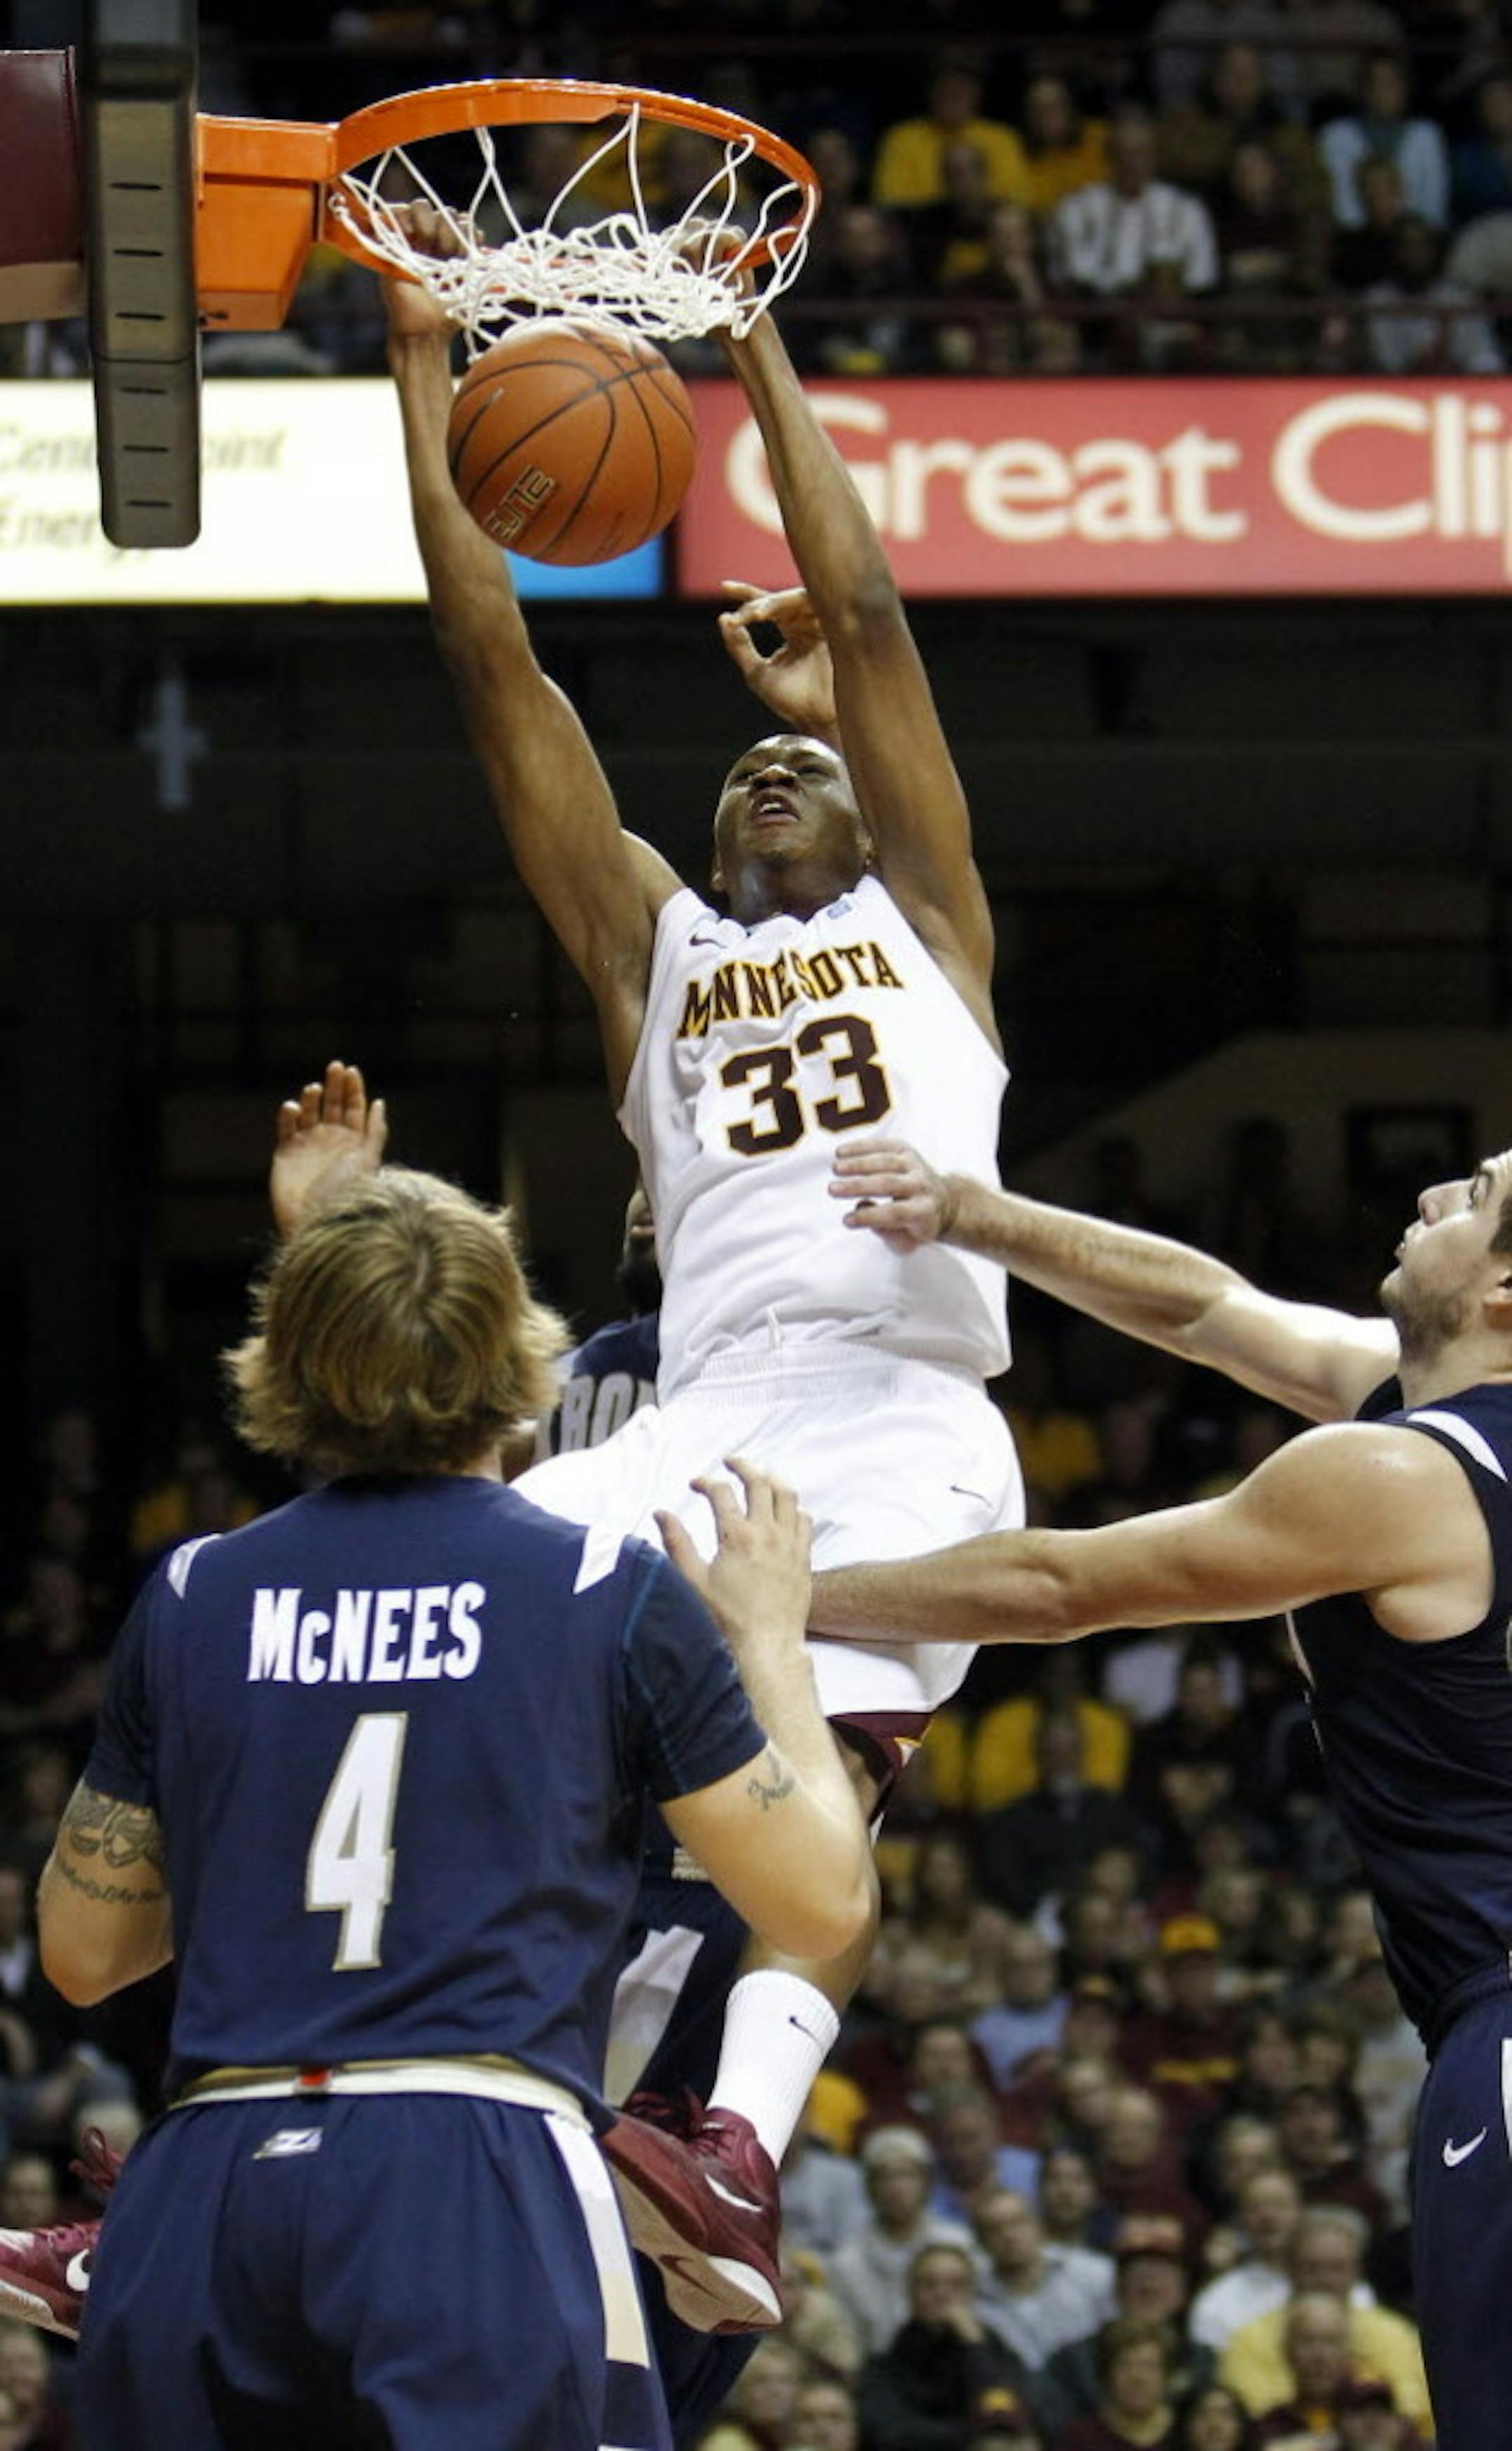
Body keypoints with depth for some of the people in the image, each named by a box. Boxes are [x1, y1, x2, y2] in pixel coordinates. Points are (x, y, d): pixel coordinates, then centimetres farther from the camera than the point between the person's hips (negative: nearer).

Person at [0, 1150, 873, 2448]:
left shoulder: (192, 1598, 10)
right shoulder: (612, 1595, 2)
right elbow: (825, 1901, 8)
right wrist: (772, 1637, 22)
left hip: (204, 2195, 4)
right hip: (475, 2174, -3)